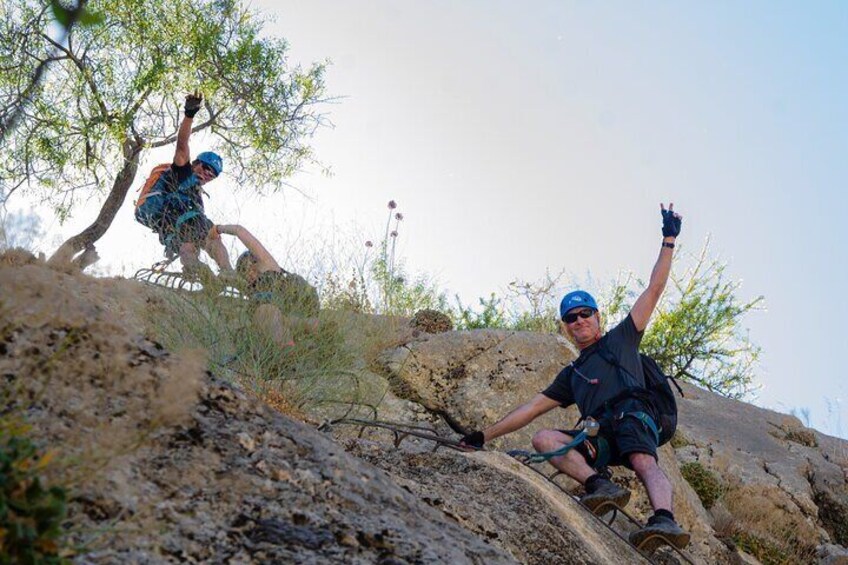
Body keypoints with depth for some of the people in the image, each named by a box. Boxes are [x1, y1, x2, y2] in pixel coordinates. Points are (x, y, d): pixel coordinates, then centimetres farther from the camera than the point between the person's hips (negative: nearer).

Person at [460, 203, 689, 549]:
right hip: (599, 441, 5)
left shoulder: (620, 340, 22)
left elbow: (653, 290, 16)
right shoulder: (572, 375, 34)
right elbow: (533, 408, 30)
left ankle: (664, 520, -64)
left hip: (632, 418, -5)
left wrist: (668, 242, 9)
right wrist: (485, 436, 24)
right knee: (543, 438, -19)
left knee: (644, 462, -36)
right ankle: (599, 484, -38)